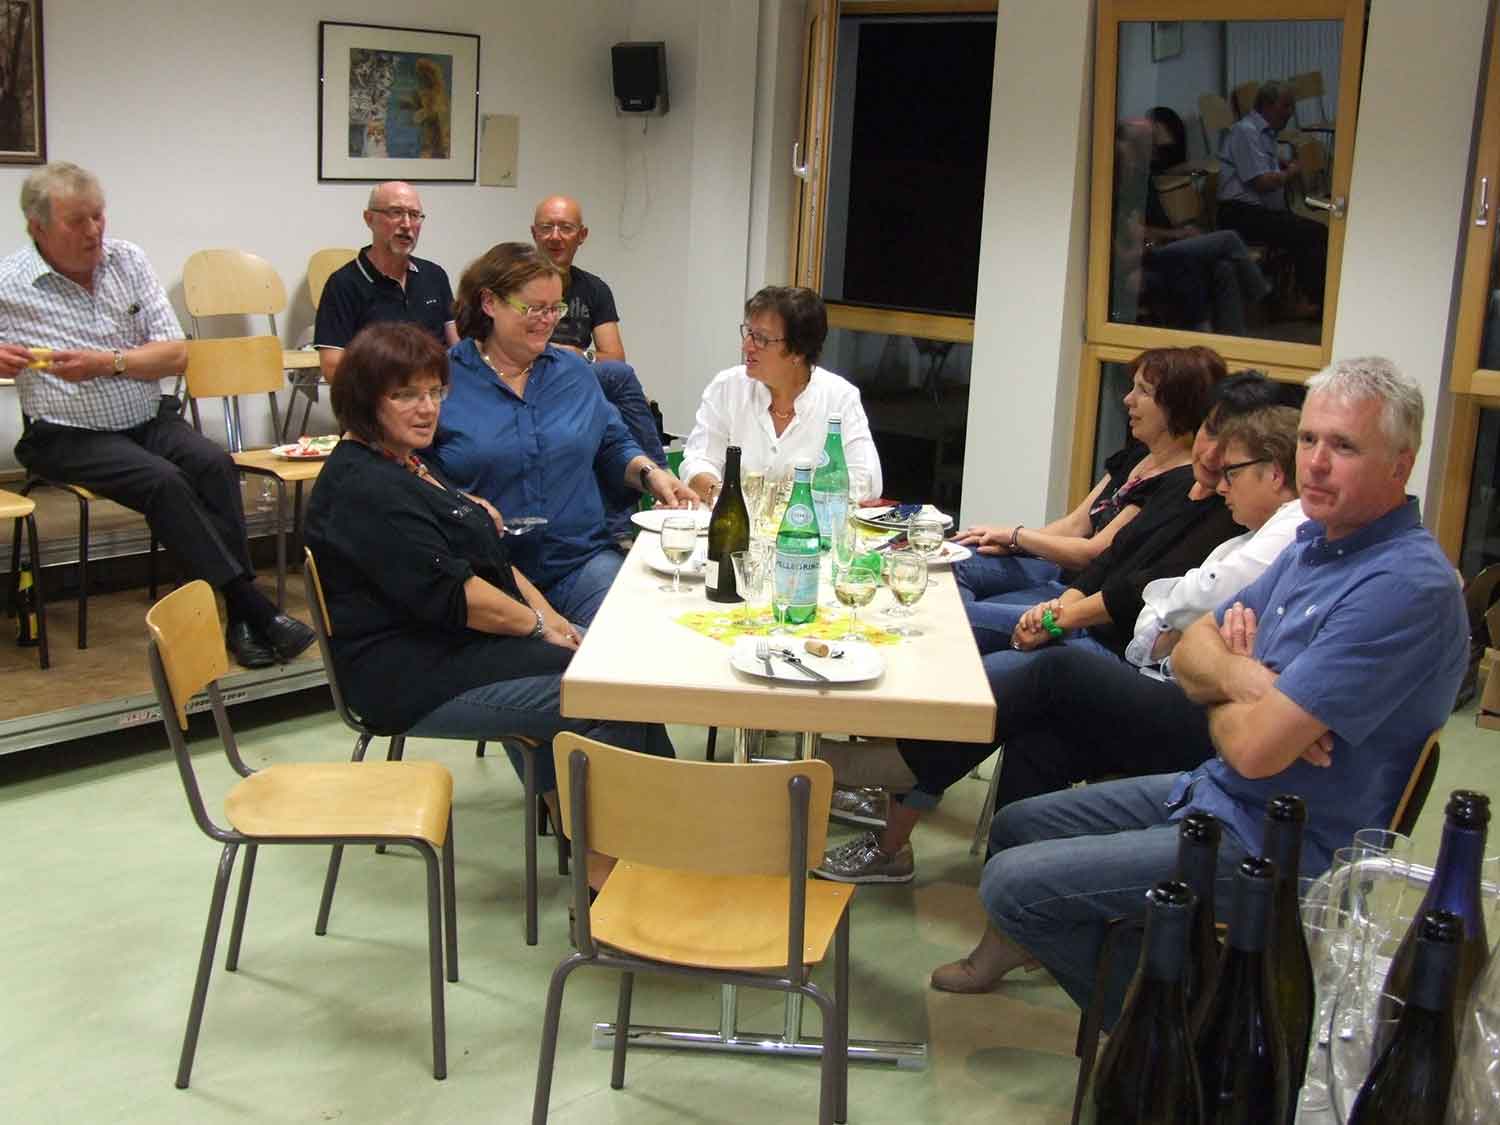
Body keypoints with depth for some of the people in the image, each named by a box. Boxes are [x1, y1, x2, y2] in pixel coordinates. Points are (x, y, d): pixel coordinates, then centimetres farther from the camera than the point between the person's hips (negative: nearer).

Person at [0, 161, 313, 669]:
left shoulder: (127, 260, 5)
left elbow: (177, 354, 2)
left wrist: (109, 363, -14)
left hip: (150, 418, 3)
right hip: (71, 437, -3)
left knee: (214, 464, -25)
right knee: (162, 481, -29)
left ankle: (241, 619, -26)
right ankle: (253, 608, -27)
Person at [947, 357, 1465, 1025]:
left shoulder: (1408, 586, -26)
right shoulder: (1316, 542, 6)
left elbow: (1255, 748, -28)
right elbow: (1190, 651, 7)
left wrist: (1223, 688, -5)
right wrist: (1239, 678, -16)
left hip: (1273, 844, -9)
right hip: (1213, 790, 9)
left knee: (1012, 883, -10)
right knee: (1015, 825, 16)